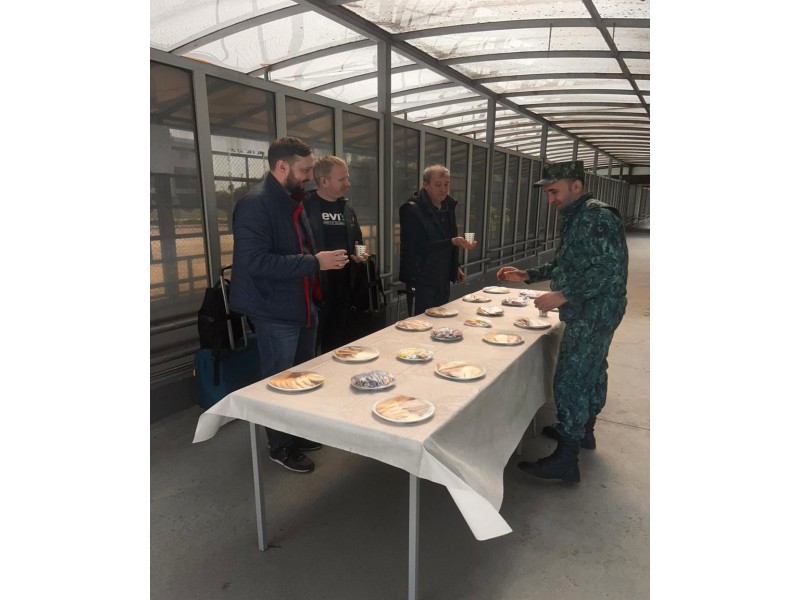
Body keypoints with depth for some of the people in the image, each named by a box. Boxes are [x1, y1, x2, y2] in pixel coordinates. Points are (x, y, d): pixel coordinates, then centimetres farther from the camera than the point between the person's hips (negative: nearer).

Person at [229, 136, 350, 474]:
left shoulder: (293, 202, 12)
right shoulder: (255, 204, -18)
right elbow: (254, 261, -28)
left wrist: (324, 260, 5)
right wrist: (315, 262, -26)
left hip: (303, 306, 9)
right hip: (275, 312, -9)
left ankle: (300, 435, 38)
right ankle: (280, 448, 25)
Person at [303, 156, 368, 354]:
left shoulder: (347, 209, 12)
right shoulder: (305, 206, -10)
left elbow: (356, 242, 23)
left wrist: (359, 254, 3)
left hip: (342, 285, 7)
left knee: (336, 343, 17)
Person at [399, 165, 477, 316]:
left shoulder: (448, 205, 8)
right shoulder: (412, 209, -16)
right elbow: (419, 247, -23)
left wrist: (455, 266, 18)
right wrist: (453, 242, -30)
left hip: (443, 279, 8)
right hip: (420, 280, -7)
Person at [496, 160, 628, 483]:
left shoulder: (597, 217, -18)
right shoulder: (575, 218, 13)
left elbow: (612, 269, -25)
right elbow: (564, 264, 20)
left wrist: (563, 296, -27)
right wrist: (527, 275, 10)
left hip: (594, 314, -10)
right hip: (587, 314, 10)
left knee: (570, 381, -7)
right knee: (590, 372, 21)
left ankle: (565, 459, 2)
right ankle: (583, 430, 37)